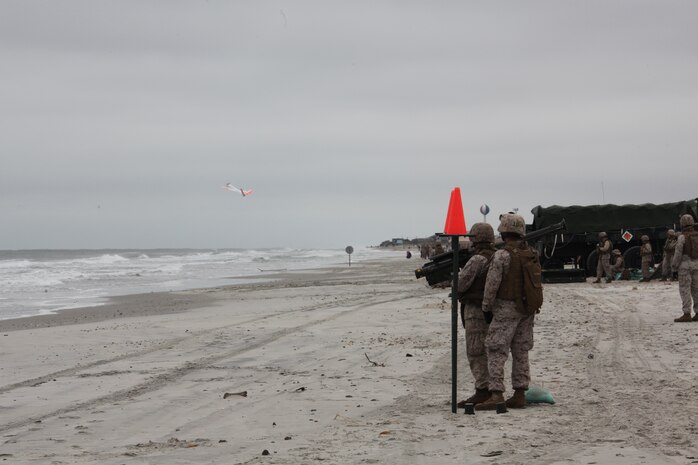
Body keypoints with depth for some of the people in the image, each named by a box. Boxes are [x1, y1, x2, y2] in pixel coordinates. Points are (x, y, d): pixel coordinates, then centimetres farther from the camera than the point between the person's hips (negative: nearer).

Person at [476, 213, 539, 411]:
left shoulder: (501, 256, -16)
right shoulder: (532, 254, 5)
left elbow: (492, 284, -13)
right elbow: (536, 281, 10)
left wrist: (486, 306, -1)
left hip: (506, 308, -7)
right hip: (527, 309, 7)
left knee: (496, 351, -5)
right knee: (521, 351, 12)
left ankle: (496, 394, -14)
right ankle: (519, 395, 13)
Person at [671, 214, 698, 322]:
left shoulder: (682, 237, -12)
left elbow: (678, 254, -14)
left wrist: (674, 268, -6)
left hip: (685, 266, -6)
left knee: (685, 290, -4)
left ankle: (687, 314, -9)